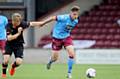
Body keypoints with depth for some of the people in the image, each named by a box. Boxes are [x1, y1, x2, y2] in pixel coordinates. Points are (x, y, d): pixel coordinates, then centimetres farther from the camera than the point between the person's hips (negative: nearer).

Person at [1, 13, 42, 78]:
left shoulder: (22, 24, -15)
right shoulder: (9, 26, -20)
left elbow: (31, 24, 2)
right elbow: (9, 38, -25)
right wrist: (18, 33, -29)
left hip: (19, 45, 1)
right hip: (9, 45, -1)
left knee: (19, 62, -13)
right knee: (6, 60, -20)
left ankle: (13, 66, 26)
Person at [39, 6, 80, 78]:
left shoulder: (76, 21, -7)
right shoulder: (64, 18, -27)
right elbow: (53, 18, -16)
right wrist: (42, 23, -7)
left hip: (67, 37, 4)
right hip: (57, 38, -4)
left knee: (72, 54, -17)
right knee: (55, 58, 4)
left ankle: (69, 73, -3)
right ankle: (50, 62, 44)